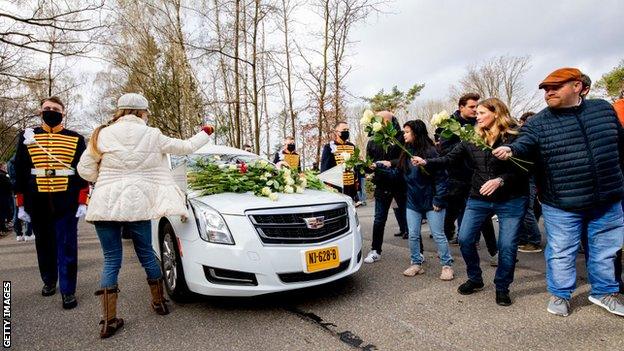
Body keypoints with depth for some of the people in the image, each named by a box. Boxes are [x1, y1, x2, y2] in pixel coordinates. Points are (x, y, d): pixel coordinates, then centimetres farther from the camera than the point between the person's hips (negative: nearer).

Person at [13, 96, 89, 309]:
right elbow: (20, 172, 8)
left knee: (67, 246, -1)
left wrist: (82, 203, -6)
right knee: (44, 244, 15)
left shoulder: (76, 139, 3)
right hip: (38, 202, 3)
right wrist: (21, 205, 5)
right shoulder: (28, 137, 7)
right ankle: (49, 281, 34)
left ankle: (68, 290, 6)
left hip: (66, 202, -2)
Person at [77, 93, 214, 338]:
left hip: (105, 205, 1)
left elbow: (84, 169, 4)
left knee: (111, 260, 9)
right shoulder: (152, 135, 0)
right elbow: (186, 147, 10)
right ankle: (159, 302, 32)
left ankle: (108, 320, 9)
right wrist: (206, 133, 26)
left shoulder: (103, 134, 2)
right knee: (146, 254, 17)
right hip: (137, 204, 0)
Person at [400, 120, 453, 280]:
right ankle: (416, 263, 24)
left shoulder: (429, 151, -16)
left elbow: (441, 177, -16)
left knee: (438, 235, 4)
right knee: (413, 235, 10)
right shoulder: (406, 153, 5)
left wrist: (439, 200, -17)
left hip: (431, 201, -6)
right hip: (412, 202, 6)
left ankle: (447, 265, 18)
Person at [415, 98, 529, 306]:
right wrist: (427, 162, -14)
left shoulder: (513, 136, -8)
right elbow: (450, 159, -1)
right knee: (465, 239, 2)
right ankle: (475, 279, 26)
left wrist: (500, 180, -26)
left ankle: (502, 288, 24)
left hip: (511, 201, -3)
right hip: (479, 199, 4)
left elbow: (522, 169, -12)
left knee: (507, 246, 1)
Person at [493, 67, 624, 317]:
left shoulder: (603, 109, 3)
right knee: (561, 252, 7)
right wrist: (511, 149, -45)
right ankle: (560, 294, 26)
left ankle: (604, 292, 38)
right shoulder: (537, 123, -6)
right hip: (562, 205, -3)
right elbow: (525, 145, -22)